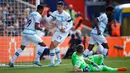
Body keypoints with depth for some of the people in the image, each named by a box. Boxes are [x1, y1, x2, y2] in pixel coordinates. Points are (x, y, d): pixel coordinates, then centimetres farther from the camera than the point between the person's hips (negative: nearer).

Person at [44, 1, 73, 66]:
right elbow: (48, 20, -1)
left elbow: (70, 24, -11)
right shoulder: (55, 13, -1)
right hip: (58, 31, 7)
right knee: (51, 46, 5)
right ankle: (52, 62, 18)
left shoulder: (66, 15, -17)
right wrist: (45, 16, -19)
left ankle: (59, 59, -2)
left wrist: (65, 30, -24)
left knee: (54, 44, -19)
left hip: (64, 32, -7)